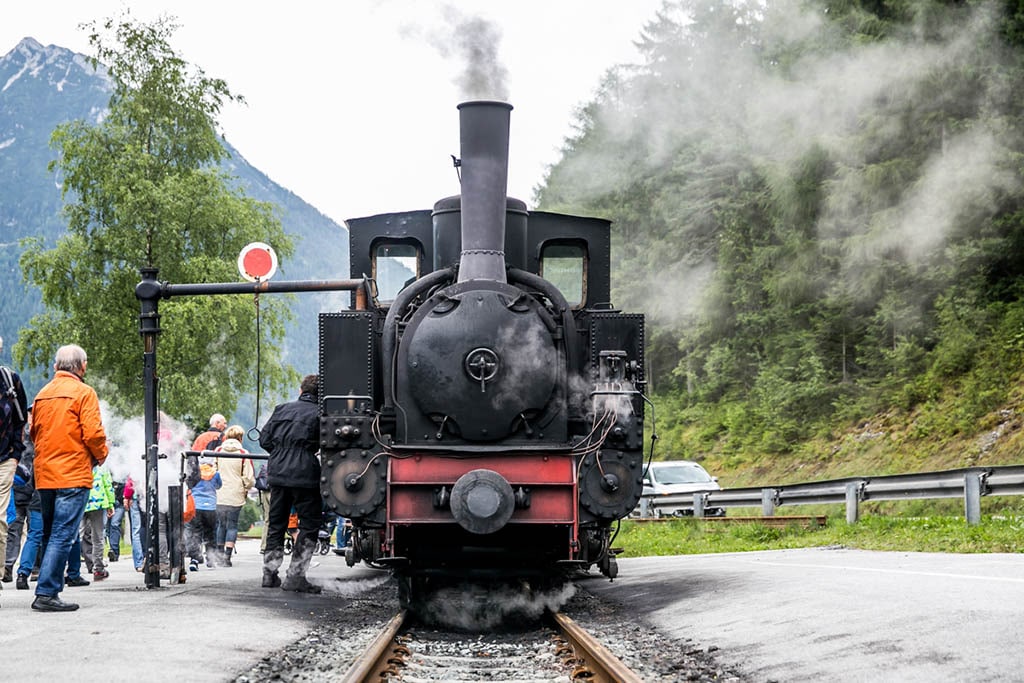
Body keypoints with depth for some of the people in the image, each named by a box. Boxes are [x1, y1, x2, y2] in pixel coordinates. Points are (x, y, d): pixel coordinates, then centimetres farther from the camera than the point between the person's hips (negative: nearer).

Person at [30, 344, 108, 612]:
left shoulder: (43, 394, 13)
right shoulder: (83, 393, -7)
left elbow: (34, 432, 17)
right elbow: (93, 433, -13)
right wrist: (100, 456, 5)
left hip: (44, 476, 7)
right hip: (73, 475, -7)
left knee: (51, 535, 15)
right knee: (63, 536, -8)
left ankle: (50, 591, 18)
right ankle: (46, 593, -14)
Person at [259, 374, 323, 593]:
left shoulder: (282, 409, 11)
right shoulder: (319, 414, -3)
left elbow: (264, 439, 11)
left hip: (277, 474, 5)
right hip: (304, 475, -5)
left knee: (276, 523, 16)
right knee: (310, 524, 2)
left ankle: (270, 573, 18)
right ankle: (295, 576, -5)